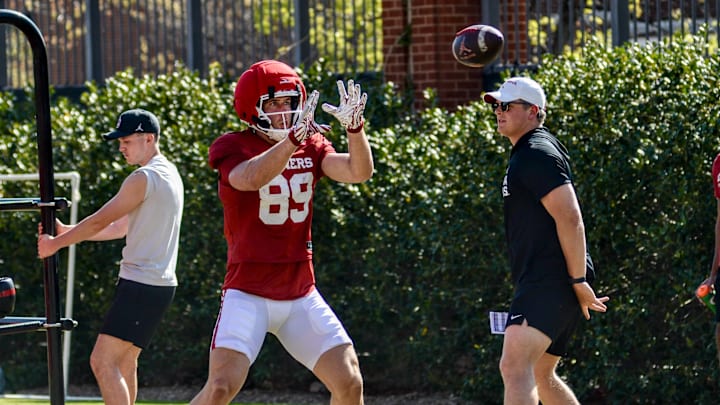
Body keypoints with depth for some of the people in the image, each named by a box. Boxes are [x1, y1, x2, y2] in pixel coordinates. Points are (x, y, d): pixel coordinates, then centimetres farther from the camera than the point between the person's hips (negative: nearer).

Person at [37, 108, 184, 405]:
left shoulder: (144, 178, -14)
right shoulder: (170, 175, 17)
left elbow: (99, 222, -10)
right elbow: (122, 227, 21)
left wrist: (56, 244, 4)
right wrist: (67, 232, 18)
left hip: (140, 285, -10)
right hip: (159, 282, 10)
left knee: (103, 362, -13)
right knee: (123, 361, 17)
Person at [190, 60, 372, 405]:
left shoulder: (311, 147, 7)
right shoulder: (232, 148, -7)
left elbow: (359, 172, -9)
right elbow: (251, 178, -30)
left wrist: (354, 126, -27)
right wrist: (295, 137, -41)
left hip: (301, 295, 5)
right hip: (249, 294, -5)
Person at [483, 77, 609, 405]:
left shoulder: (538, 154, -11)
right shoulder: (524, 153, 22)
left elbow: (570, 218, -19)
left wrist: (579, 281, -21)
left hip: (551, 280, -12)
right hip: (540, 282, 12)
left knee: (514, 366, -25)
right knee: (541, 375, 20)